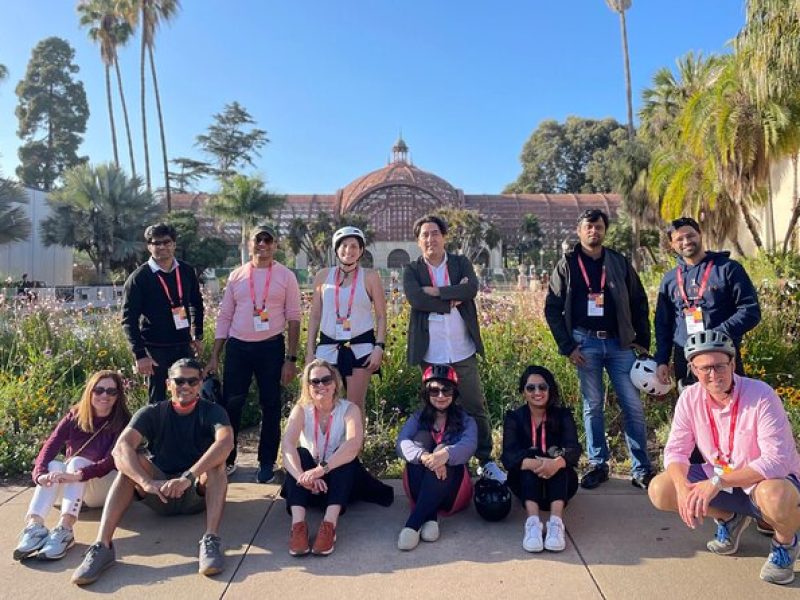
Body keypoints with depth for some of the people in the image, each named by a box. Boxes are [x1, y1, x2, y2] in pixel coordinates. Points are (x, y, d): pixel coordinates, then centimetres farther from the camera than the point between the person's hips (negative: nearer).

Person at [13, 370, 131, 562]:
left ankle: (64, 530, -47)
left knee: (77, 462, -30)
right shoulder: (74, 417, -2)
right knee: (54, 466, -25)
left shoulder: (122, 423, -12)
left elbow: (111, 461, -25)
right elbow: (50, 447, -17)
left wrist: (79, 474, -43)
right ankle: (34, 525, -44)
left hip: (106, 489, -3)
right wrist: (40, 474, -37)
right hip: (73, 488, 3)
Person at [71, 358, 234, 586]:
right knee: (130, 459, -23)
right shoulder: (152, 413, -3)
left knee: (216, 460, -30)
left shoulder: (212, 412, -7)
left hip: (198, 493, -1)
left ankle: (211, 540, -40)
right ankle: (102, 545, -32)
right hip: (160, 494, 2)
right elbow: (121, 447, -22)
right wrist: (147, 483, -39)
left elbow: (226, 442, -31)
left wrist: (188, 477, -43)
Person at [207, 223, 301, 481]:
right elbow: (224, 317, 9)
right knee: (230, 404, 4)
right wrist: (214, 357, 4)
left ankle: (267, 463, 22)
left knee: (270, 406, 7)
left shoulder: (286, 276, 0)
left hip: (271, 347, -2)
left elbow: (293, 319, -2)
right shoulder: (236, 276, 7)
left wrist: (291, 358, -7)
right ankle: (227, 459, 21)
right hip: (237, 347, 2)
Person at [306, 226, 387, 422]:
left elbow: (381, 316, 1)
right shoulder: (323, 276, 6)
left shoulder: (370, 277, 0)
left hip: (360, 347, -2)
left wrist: (379, 347, -9)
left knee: (356, 405, 3)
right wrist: (310, 350, 5)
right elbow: (315, 316, 9)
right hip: (329, 346, 2)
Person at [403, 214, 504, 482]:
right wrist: (453, 299, -12)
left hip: (463, 352, 1)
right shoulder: (412, 270, 3)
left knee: (476, 407, 8)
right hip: (431, 355, -1)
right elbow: (416, 299, -16)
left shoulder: (461, 263, 7)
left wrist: (435, 291, -15)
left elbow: (472, 289, -13)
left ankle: (486, 461, 20)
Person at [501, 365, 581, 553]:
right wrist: (533, 464, -42)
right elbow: (508, 455, -19)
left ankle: (556, 523, -44)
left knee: (556, 455, -29)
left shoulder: (563, 415, -3)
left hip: (559, 483, 0)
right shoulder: (514, 417, -4)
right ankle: (533, 522, -45)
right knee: (530, 458, -30)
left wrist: (557, 463, -44)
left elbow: (573, 449, -20)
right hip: (526, 483, 0)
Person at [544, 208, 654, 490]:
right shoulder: (567, 265, 3)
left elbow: (639, 303, 11)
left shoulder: (619, 262, 8)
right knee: (592, 406, 6)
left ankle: (641, 469, 10)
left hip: (619, 343, 1)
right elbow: (552, 309, 1)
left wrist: (643, 341, 5)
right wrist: (567, 347, -5)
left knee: (633, 406, 0)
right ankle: (598, 465, 17)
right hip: (585, 343, -1)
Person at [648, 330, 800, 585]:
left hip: (768, 481, -5)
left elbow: (777, 460, -29)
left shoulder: (760, 395, -24)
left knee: (773, 496, -40)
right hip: (719, 479, 5)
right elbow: (676, 450, -8)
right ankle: (729, 518, 14)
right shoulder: (690, 397, -10)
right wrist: (683, 488, -29)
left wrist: (717, 483, -36)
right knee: (659, 490, -13)